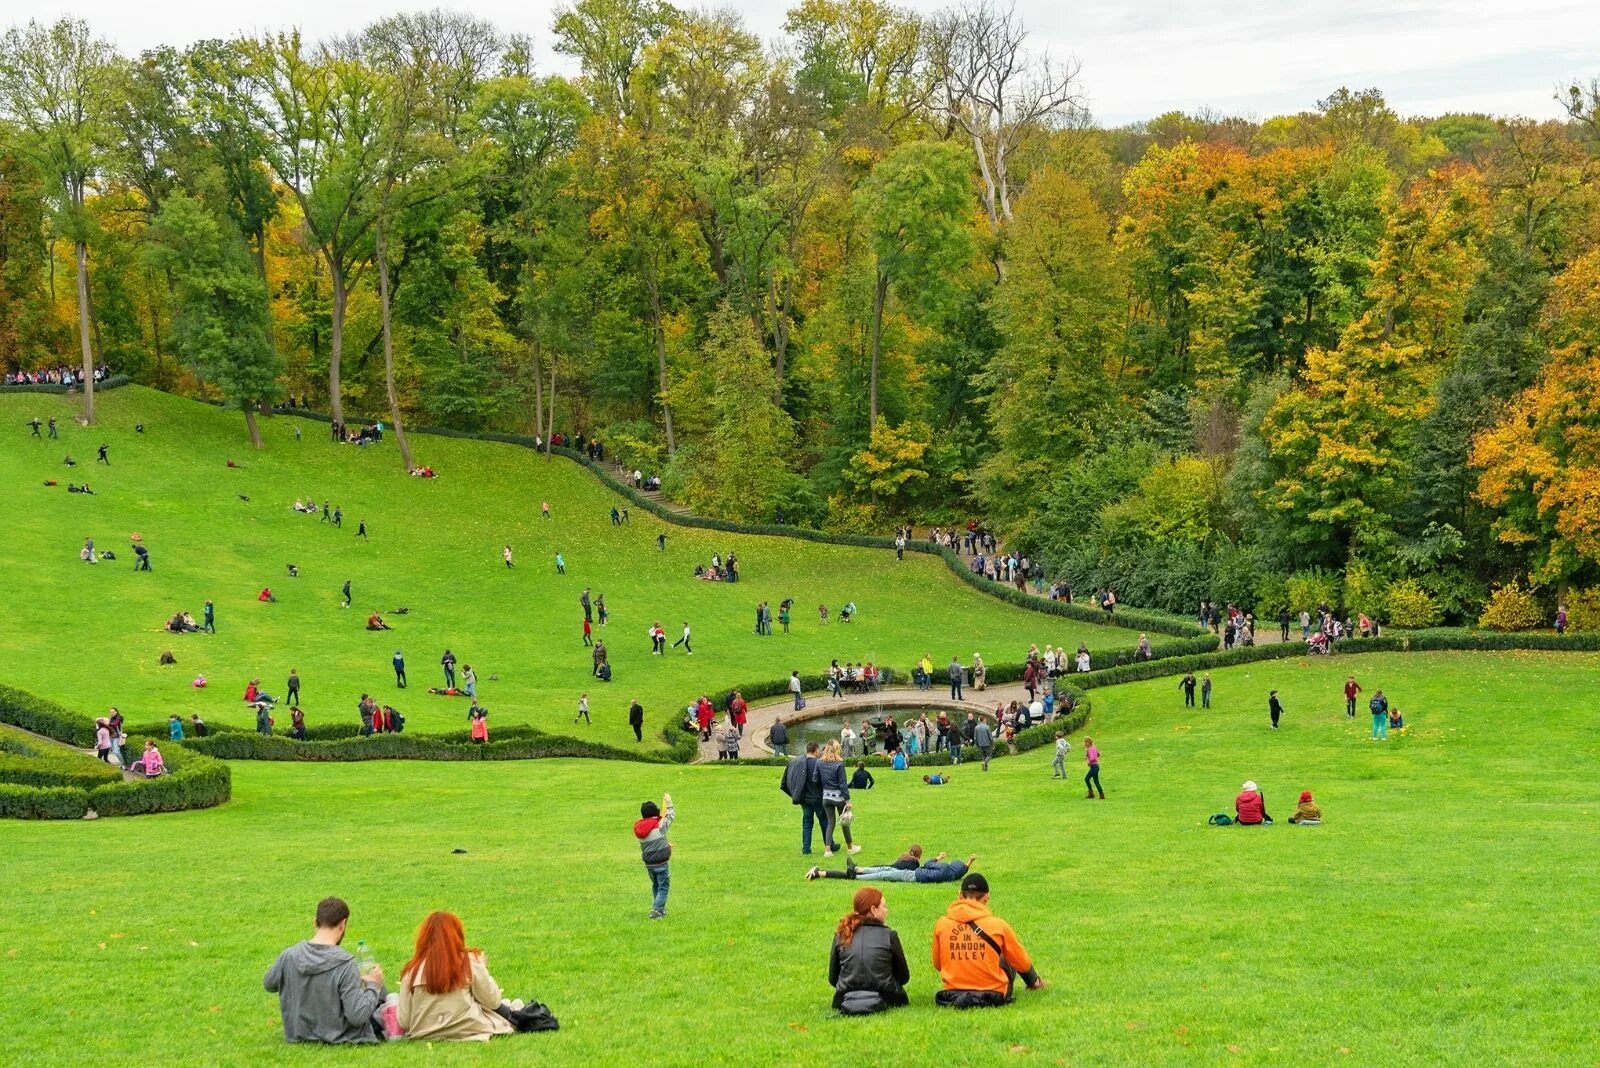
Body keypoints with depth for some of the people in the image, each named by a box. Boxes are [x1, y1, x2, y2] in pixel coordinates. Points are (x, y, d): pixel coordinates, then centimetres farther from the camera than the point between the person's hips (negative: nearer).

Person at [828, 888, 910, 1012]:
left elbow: (832, 978, 5)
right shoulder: (889, 935, -7)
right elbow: (904, 977, 4)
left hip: (845, 1001, 4)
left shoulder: (841, 935, 0)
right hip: (884, 999, -4)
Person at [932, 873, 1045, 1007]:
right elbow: (1022, 962, 8)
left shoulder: (941, 924, -3)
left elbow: (937, 964, 12)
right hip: (992, 995, -2)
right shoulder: (998, 925, -6)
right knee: (1009, 959, 26)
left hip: (952, 995, 2)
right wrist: (1034, 981, 30)